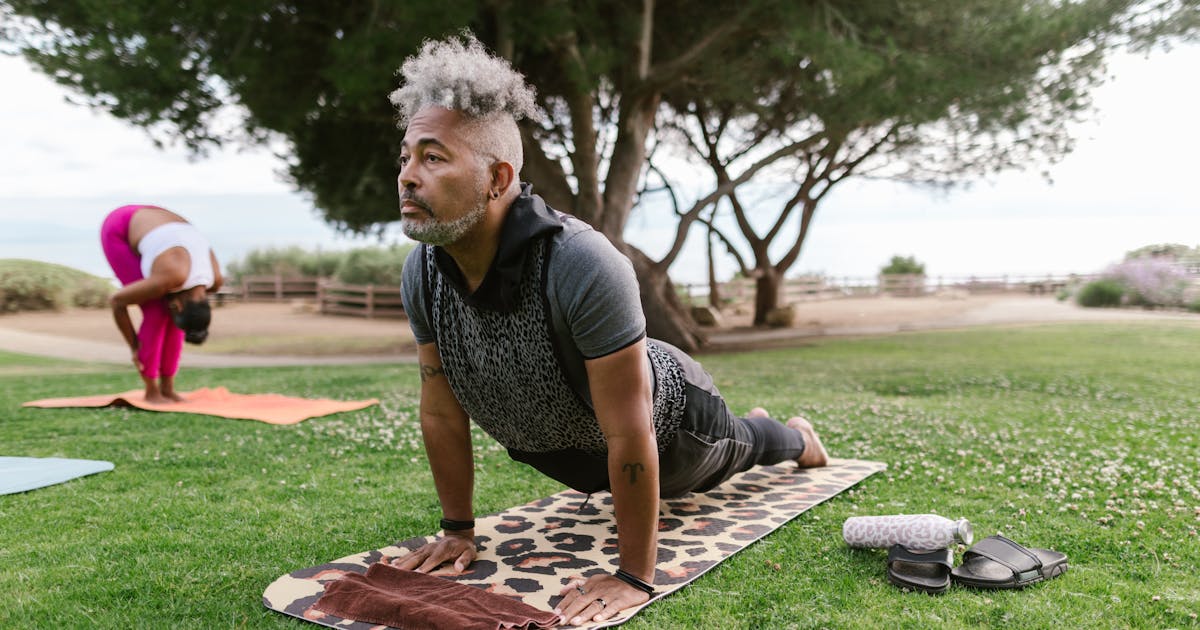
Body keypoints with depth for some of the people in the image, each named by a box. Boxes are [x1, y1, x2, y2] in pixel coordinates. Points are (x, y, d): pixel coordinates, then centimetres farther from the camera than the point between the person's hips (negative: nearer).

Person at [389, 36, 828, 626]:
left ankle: (797, 437, 65)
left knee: (737, 450, 28)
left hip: (666, 416, -5)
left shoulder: (583, 265, -45)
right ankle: (753, 426, 68)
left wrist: (634, 578, -32)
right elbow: (441, 412, -12)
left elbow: (629, 434, -39)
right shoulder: (422, 272, -25)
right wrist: (457, 530, -4)